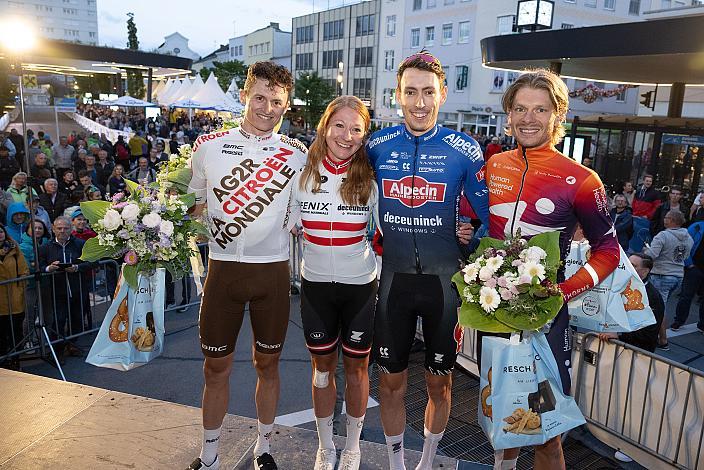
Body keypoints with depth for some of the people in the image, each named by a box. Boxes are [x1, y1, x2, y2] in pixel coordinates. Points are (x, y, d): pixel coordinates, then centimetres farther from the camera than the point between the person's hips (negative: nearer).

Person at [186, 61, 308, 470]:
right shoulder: (209, 146, 2)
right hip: (224, 268, 0)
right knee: (217, 366, 9)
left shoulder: (296, 154, 2)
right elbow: (194, 204, 10)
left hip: (273, 271, 0)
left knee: (268, 363, 12)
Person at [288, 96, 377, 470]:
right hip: (316, 285, 1)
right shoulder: (303, 175, -5)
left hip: (360, 286, -1)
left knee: (356, 367, 13)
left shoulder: (370, 180, -7)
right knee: (322, 366, 15)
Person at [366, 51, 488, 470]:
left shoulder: (465, 150, -7)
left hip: (445, 280, -1)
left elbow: (488, 216, 2)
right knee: (392, 381, 13)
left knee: (439, 382, 15)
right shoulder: (377, 146, -2)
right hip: (393, 278, 1)